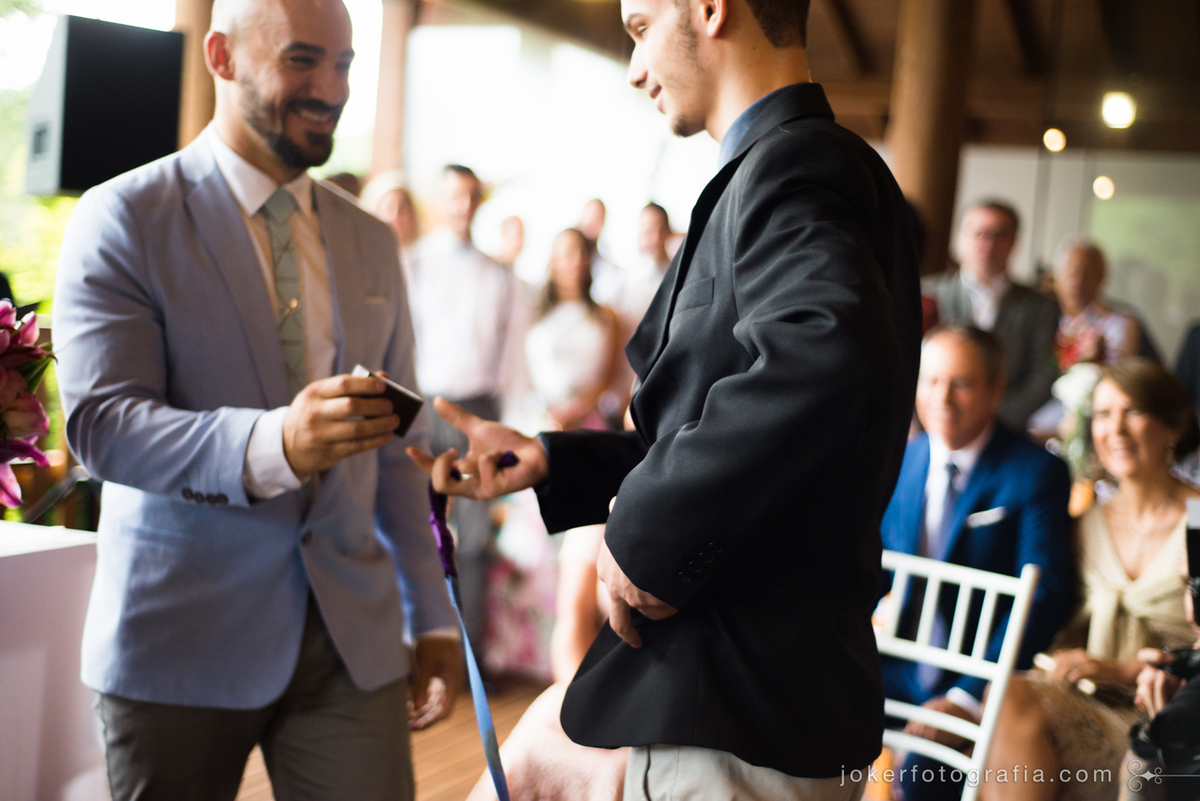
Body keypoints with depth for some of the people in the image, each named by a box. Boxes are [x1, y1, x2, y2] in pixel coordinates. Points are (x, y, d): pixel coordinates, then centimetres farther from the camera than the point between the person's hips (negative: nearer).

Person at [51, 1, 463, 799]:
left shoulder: (372, 242, 12)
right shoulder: (124, 219, -4)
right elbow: (101, 423, -14)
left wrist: (432, 615, 12)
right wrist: (273, 444, -31)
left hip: (353, 636, 4)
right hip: (183, 637, -3)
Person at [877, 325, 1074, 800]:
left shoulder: (1036, 474, -6)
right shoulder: (900, 463, 10)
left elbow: (1042, 598, -13)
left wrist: (969, 698, -23)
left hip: (979, 677, -5)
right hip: (903, 667, 5)